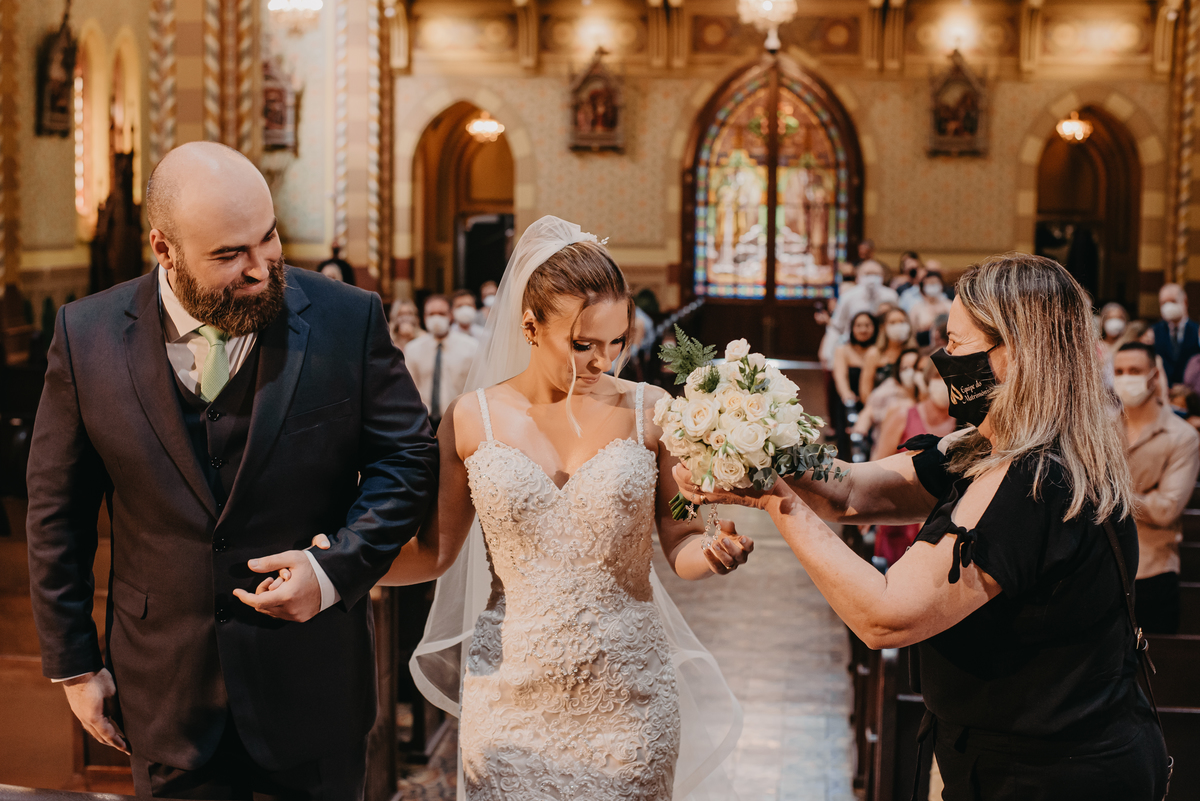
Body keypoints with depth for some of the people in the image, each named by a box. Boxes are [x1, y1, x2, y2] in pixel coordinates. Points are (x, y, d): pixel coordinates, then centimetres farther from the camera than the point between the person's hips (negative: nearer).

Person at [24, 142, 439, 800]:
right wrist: (73, 664, 2)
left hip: (314, 675, 0)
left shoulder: (347, 320, -10)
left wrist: (337, 568, -16)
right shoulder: (88, 337, -8)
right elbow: (57, 512, 0)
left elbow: (406, 457, -1)